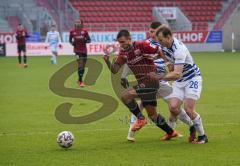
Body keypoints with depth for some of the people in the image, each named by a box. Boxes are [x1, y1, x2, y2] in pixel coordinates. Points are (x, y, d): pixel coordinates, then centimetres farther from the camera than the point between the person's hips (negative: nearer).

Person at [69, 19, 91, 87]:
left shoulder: (84, 31, 1)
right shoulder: (72, 32, -1)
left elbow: (89, 40, 4)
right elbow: (70, 40, 12)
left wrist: (85, 40, -16)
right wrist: (72, 43, -9)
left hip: (84, 50, 3)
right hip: (77, 50, -3)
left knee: (83, 66, 10)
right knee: (80, 64, -17)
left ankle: (79, 80, 28)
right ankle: (81, 81, -15)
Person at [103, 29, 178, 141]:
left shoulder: (141, 46, -14)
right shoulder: (123, 53, 6)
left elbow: (159, 51, -8)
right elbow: (114, 70, 1)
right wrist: (107, 60, -16)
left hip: (150, 81, -8)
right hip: (142, 83, 8)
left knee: (125, 96, -20)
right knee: (152, 113, 15)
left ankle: (140, 118, -3)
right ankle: (170, 132, 30)